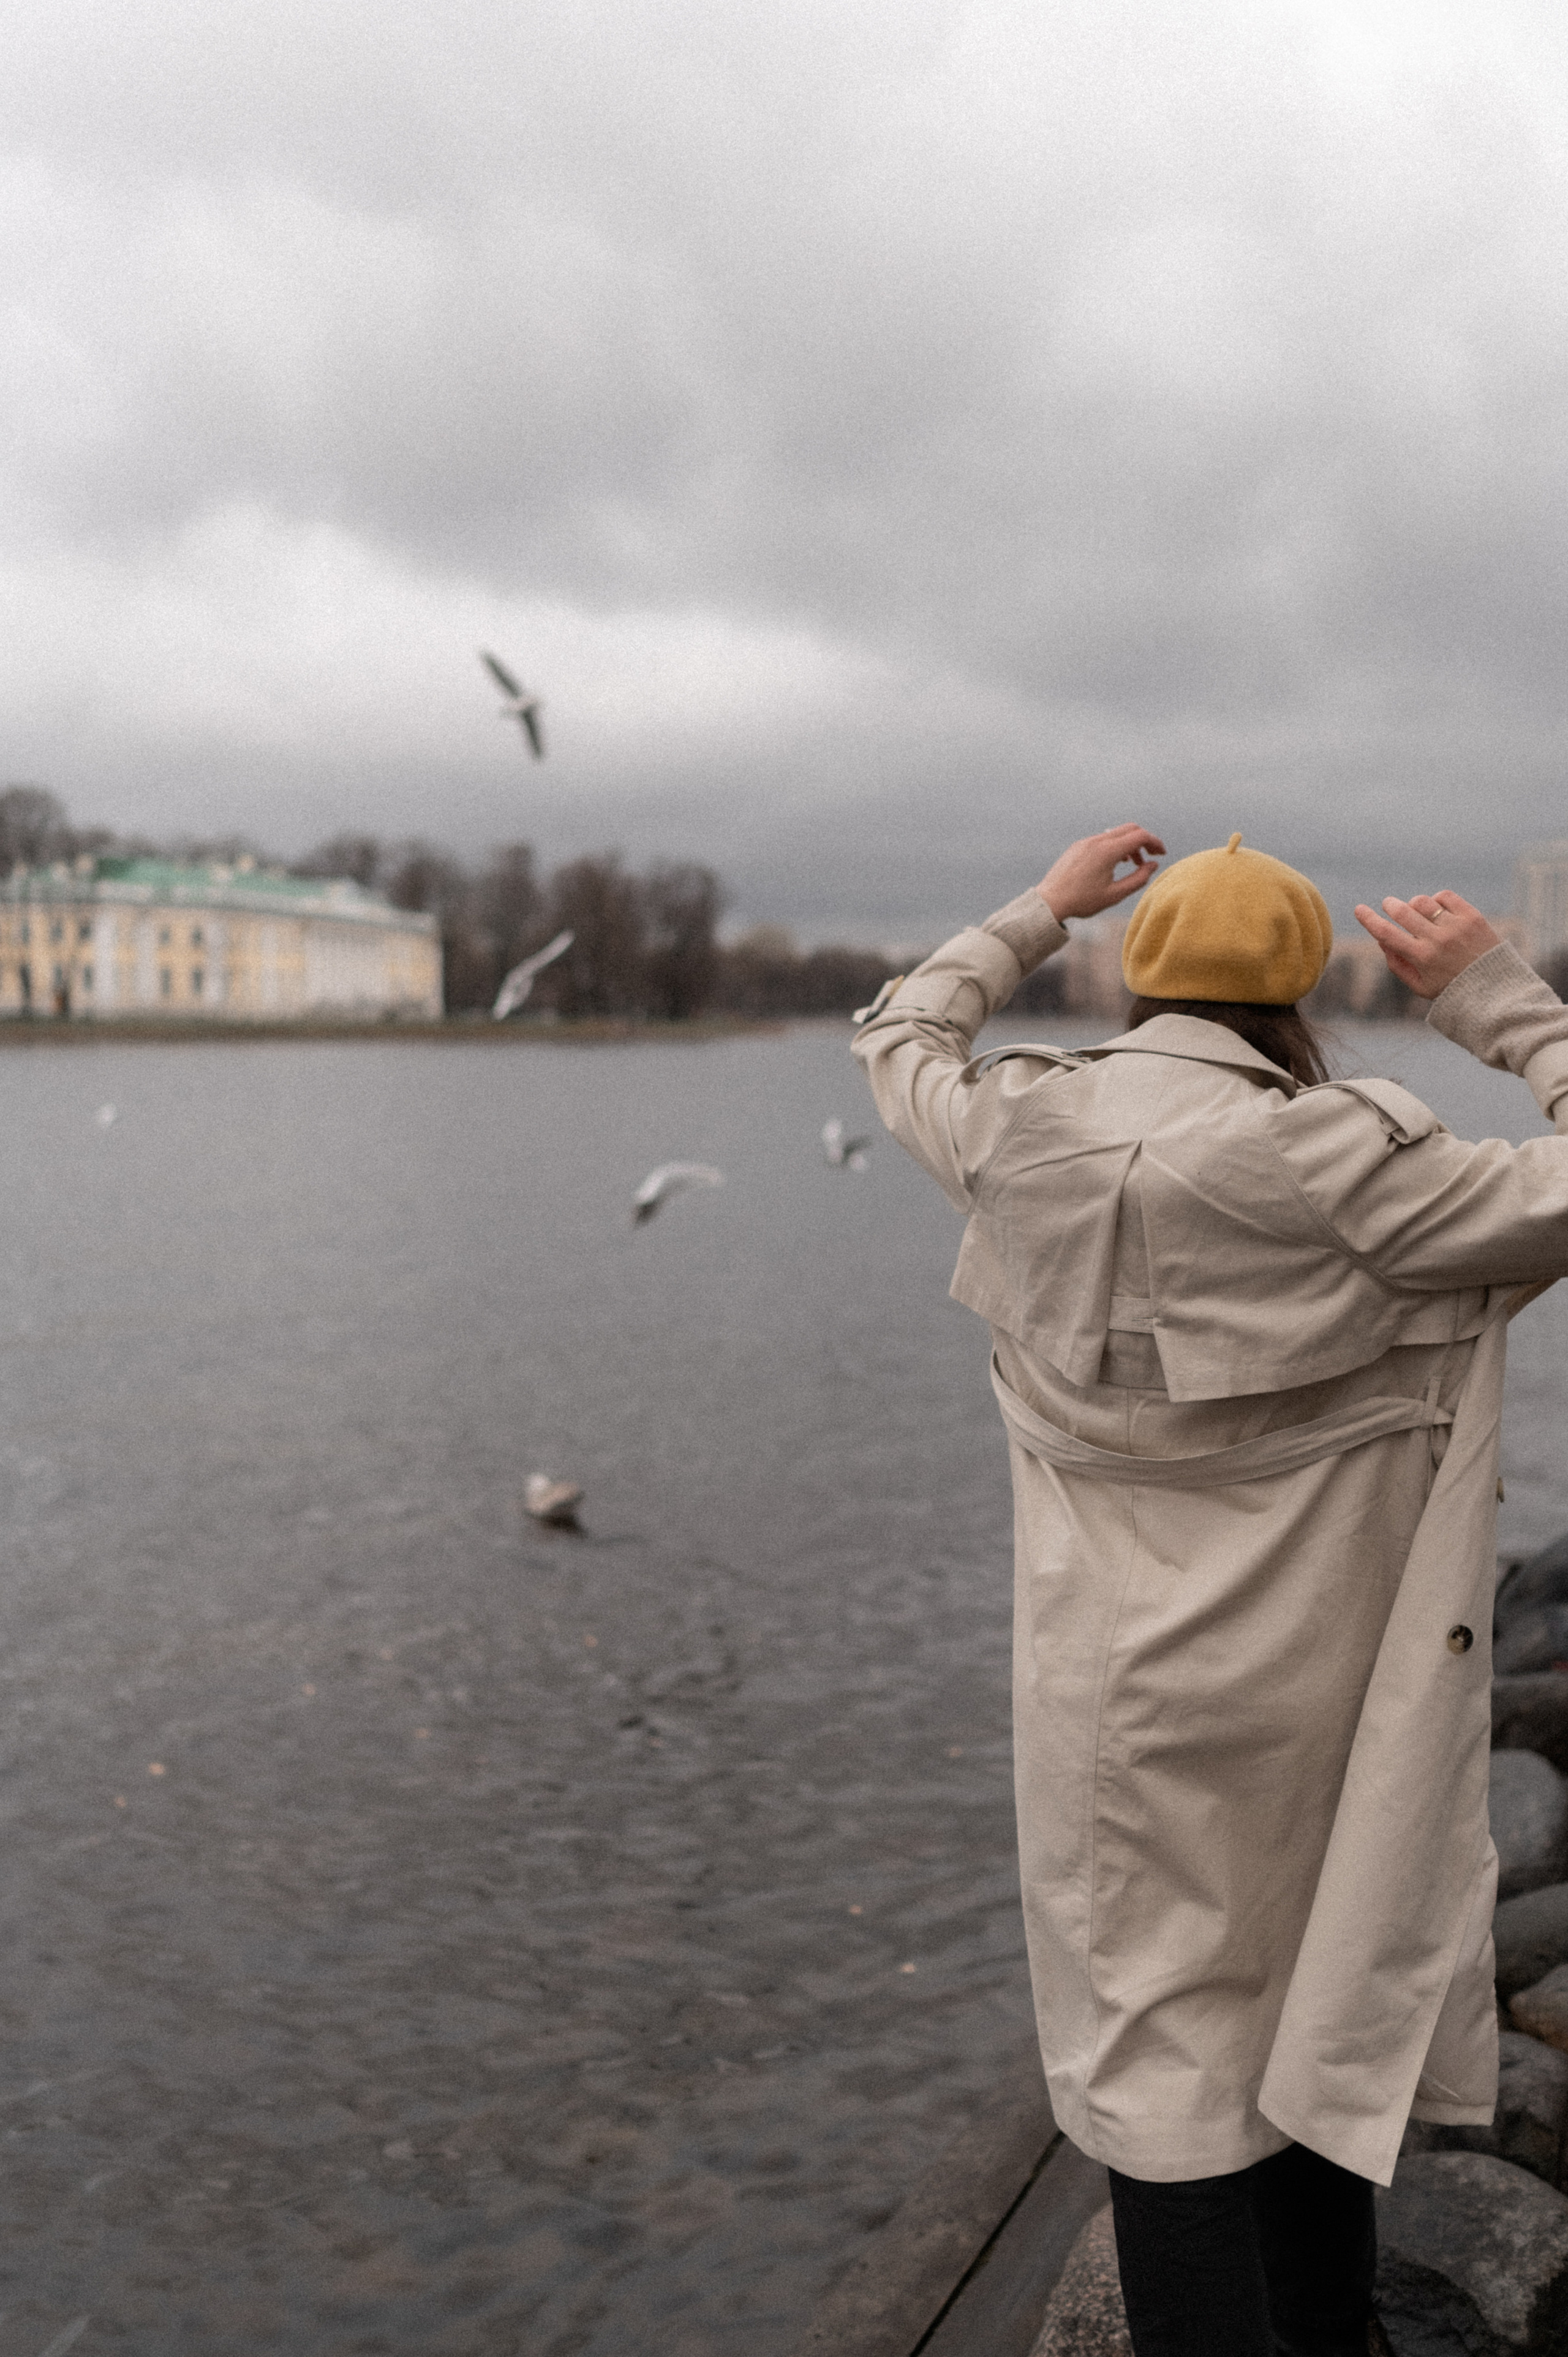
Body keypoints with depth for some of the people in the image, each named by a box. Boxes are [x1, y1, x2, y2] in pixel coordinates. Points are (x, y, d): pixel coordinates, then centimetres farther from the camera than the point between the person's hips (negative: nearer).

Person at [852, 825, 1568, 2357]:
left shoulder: (1018, 1134, -7)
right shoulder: (1324, 1159, -19)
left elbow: (903, 1040, 15)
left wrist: (1038, 913, 24)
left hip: (1116, 1694, 2)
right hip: (1307, 1697, -1)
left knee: (1163, 2058, 12)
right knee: (1320, 2026, 20)